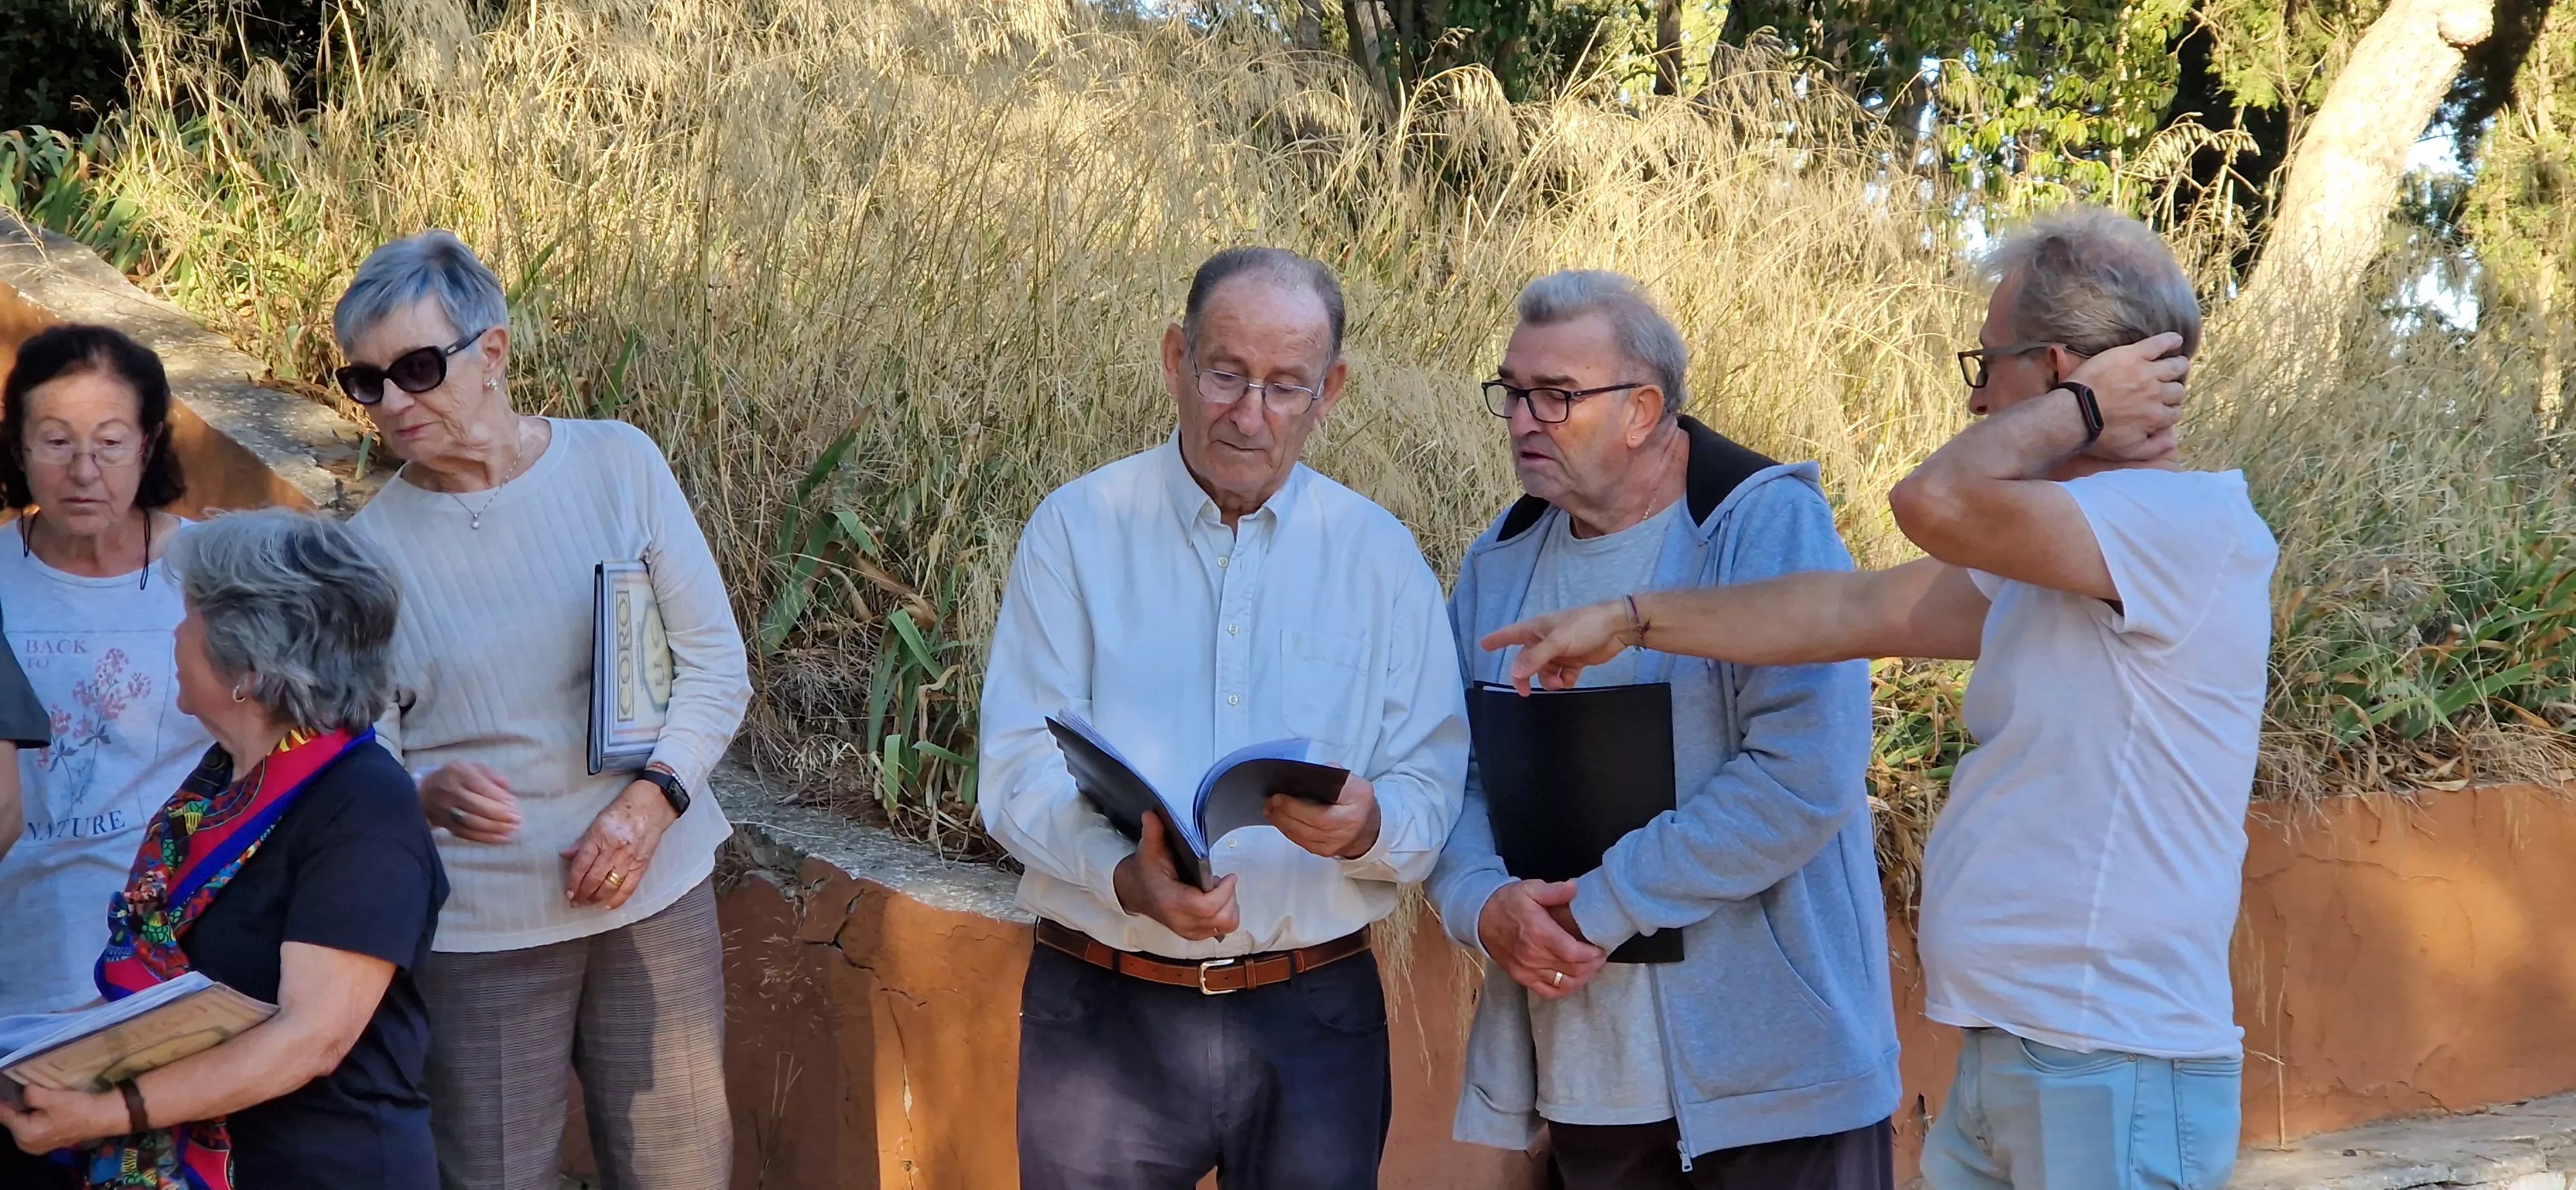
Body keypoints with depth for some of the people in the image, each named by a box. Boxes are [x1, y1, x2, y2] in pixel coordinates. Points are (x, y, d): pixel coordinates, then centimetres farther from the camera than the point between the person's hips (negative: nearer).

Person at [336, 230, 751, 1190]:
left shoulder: (618, 464, -3)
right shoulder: (370, 549, -5)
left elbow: (715, 662, 1)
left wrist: (651, 799, -14)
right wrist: (429, 790, -24)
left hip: (655, 893, 1)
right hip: (478, 922, -1)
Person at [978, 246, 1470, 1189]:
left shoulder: (1380, 556, 4)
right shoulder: (1077, 529, -1)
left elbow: (1432, 788, 1)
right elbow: (1019, 766, -7)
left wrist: (1367, 828, -22)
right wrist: (1125, 877, -26)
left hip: (1313, 1014, 1)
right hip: (1103, 1008, -1)